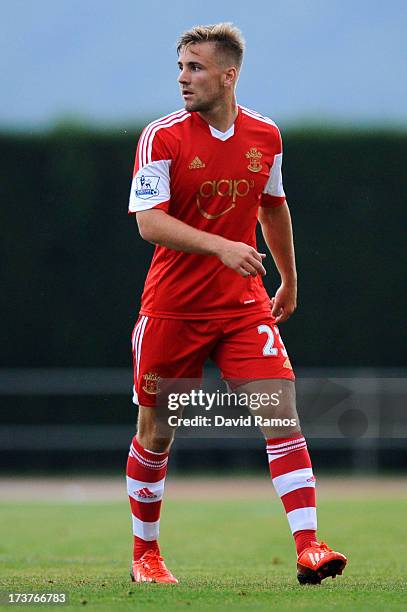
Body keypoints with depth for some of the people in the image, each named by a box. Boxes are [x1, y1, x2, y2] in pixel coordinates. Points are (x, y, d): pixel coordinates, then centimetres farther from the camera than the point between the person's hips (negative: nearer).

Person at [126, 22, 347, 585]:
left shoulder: (265, 135, 2)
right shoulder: (162, 137, -10)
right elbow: (149, 221, -20)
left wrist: (290, 280, 26)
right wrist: (222, 247, -32)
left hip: (244, 305, 2)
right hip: (172, 307, -2)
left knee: (282, 416, -12)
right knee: (155, 434, 7)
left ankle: (308, 546, -14)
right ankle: (144, 554, 25)